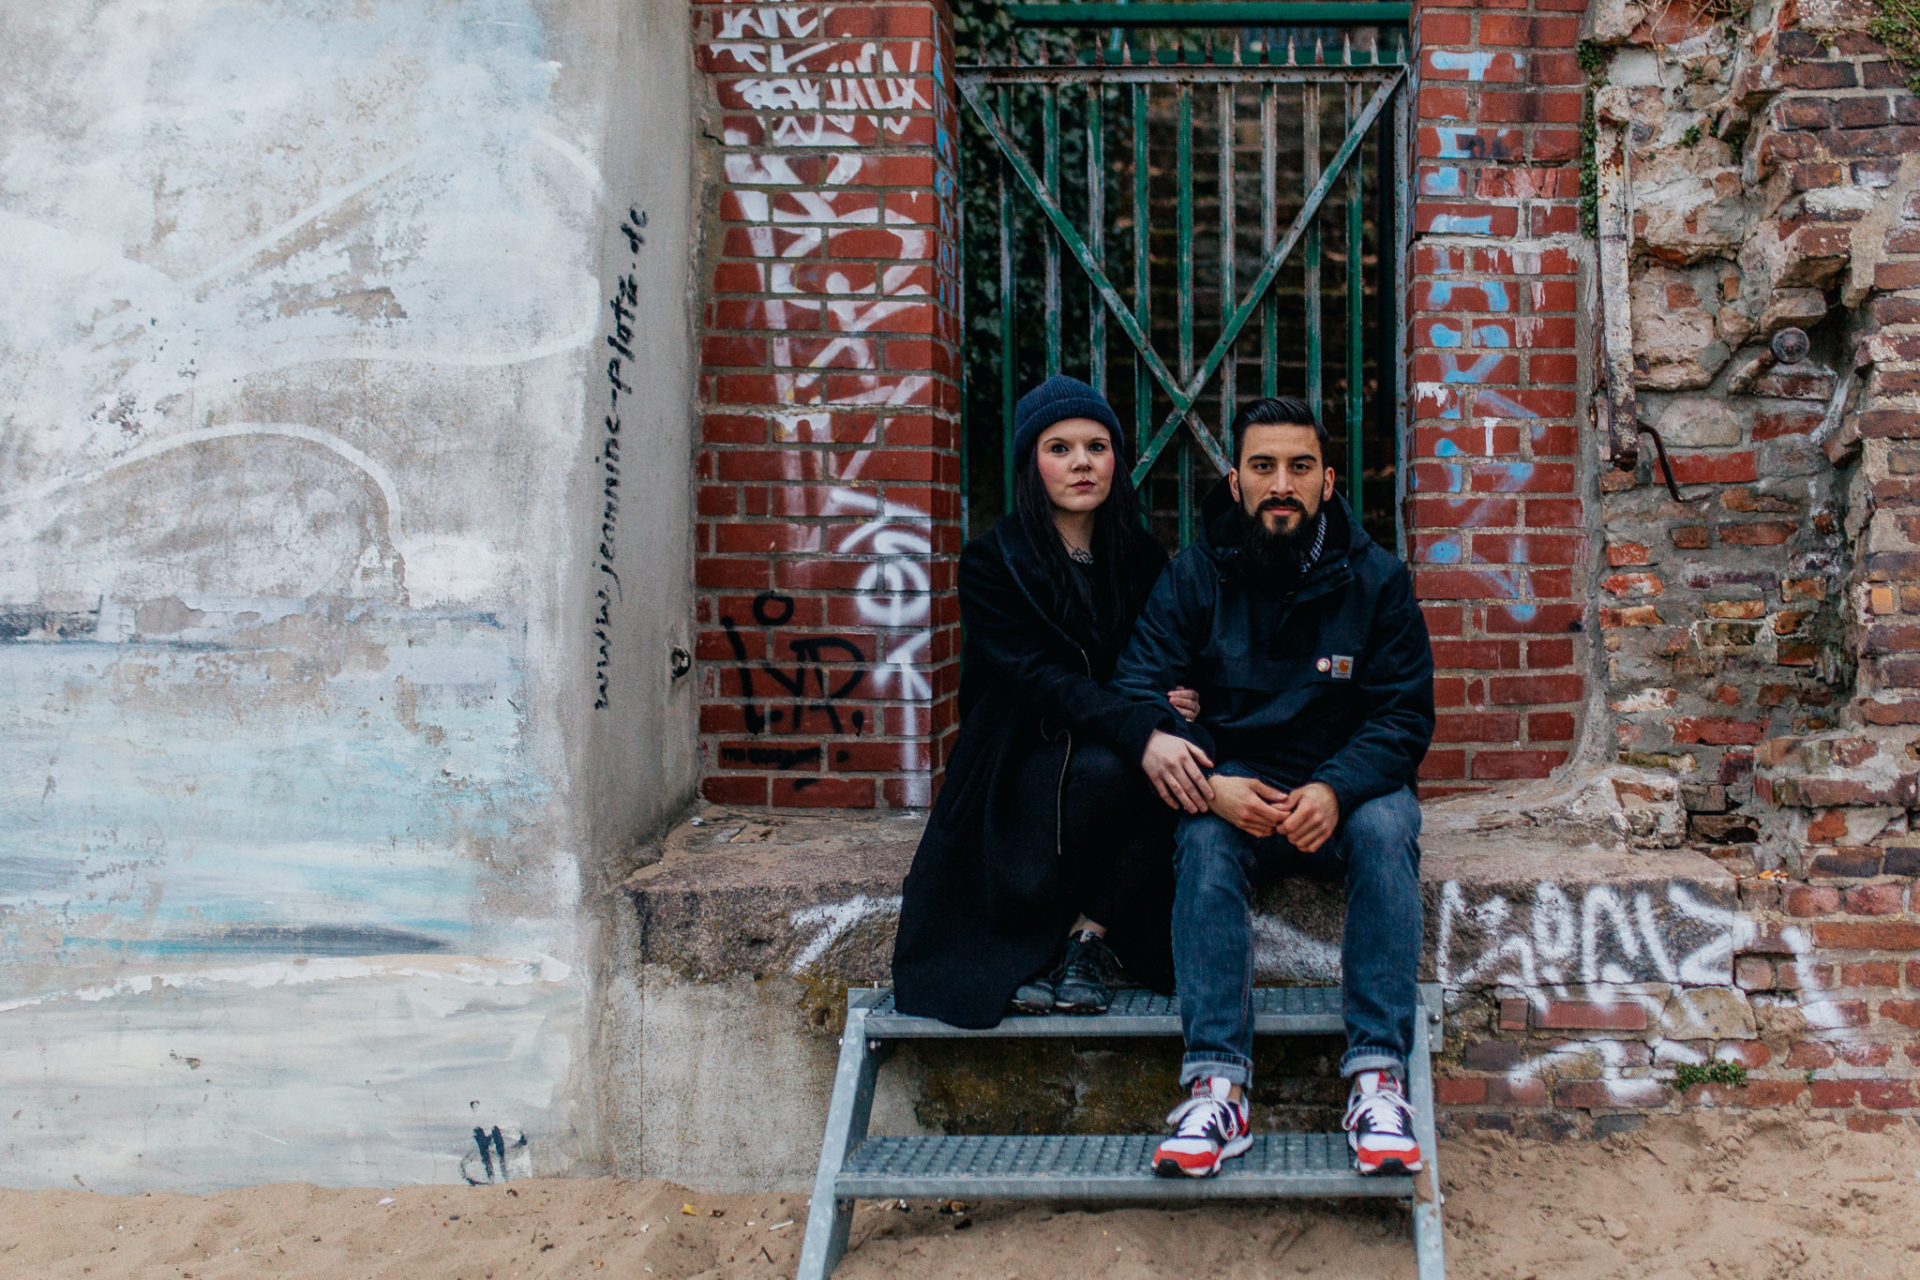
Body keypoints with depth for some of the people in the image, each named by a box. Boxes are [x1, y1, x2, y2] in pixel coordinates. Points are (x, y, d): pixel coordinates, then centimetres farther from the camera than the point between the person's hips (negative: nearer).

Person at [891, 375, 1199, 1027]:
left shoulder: (1142, 559, 9)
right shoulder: (993, 560, -5)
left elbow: (1165, 666, 13)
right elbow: (1036, 678, -19)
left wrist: (1177, 702, -14)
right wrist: (1140, 730, -35)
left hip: (1116, 755, 4)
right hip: (1020, 772, -4)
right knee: (1098, 766, -35)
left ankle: (1090, 932, -18)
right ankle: (1029, 945, -17)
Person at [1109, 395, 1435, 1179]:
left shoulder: (1376, 578, 0)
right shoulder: (1195, 576, 0)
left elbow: (1406, 716, -4)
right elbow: (1137, 690, -9)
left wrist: (1336, 790, -24)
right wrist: (1213, 786, -28)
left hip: (1349, 786, 0)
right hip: (1236, 784, 0)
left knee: (1386, 829, -33)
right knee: (1203, 840, -32)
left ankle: (1378, 1079, -32)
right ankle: (1217, 1087, -37)